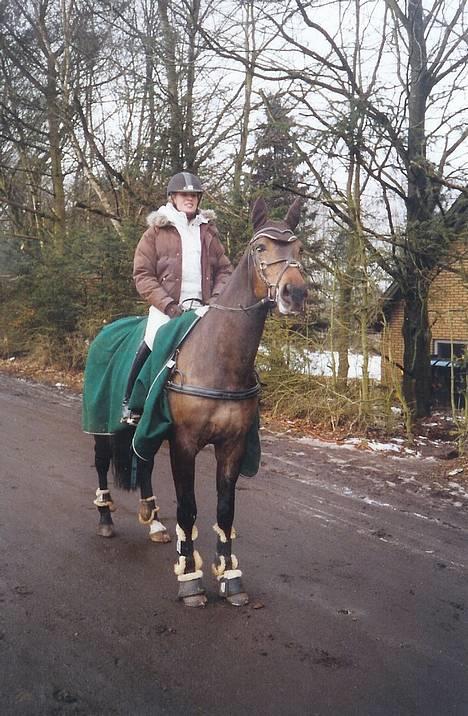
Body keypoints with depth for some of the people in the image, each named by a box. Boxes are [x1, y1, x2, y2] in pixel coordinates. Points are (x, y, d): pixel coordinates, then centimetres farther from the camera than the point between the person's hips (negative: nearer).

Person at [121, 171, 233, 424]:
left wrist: (217, 297, -3)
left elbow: (224, 269, 17)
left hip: (203, 306, 4)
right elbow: (142, 275, -1)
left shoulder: (208, 230, 16)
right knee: (154, 342, -26)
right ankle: (129, 402, -9)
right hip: (167, 306, -3)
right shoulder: (156, 231, 5)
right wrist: (168, 305, -13)